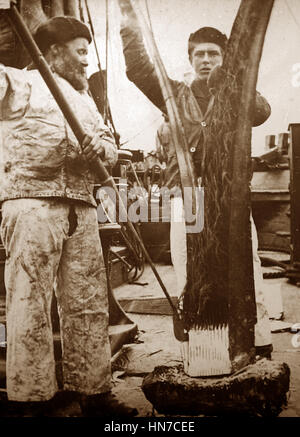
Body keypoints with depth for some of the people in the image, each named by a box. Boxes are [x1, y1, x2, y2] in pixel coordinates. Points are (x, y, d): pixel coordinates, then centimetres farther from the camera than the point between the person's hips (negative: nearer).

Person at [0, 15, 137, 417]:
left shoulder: (85, 99, 27)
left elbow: (111, 146, 23)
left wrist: (101, 147, 1)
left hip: (81, 207, 6)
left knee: (89, 303, 6)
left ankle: (92, 391, 18)